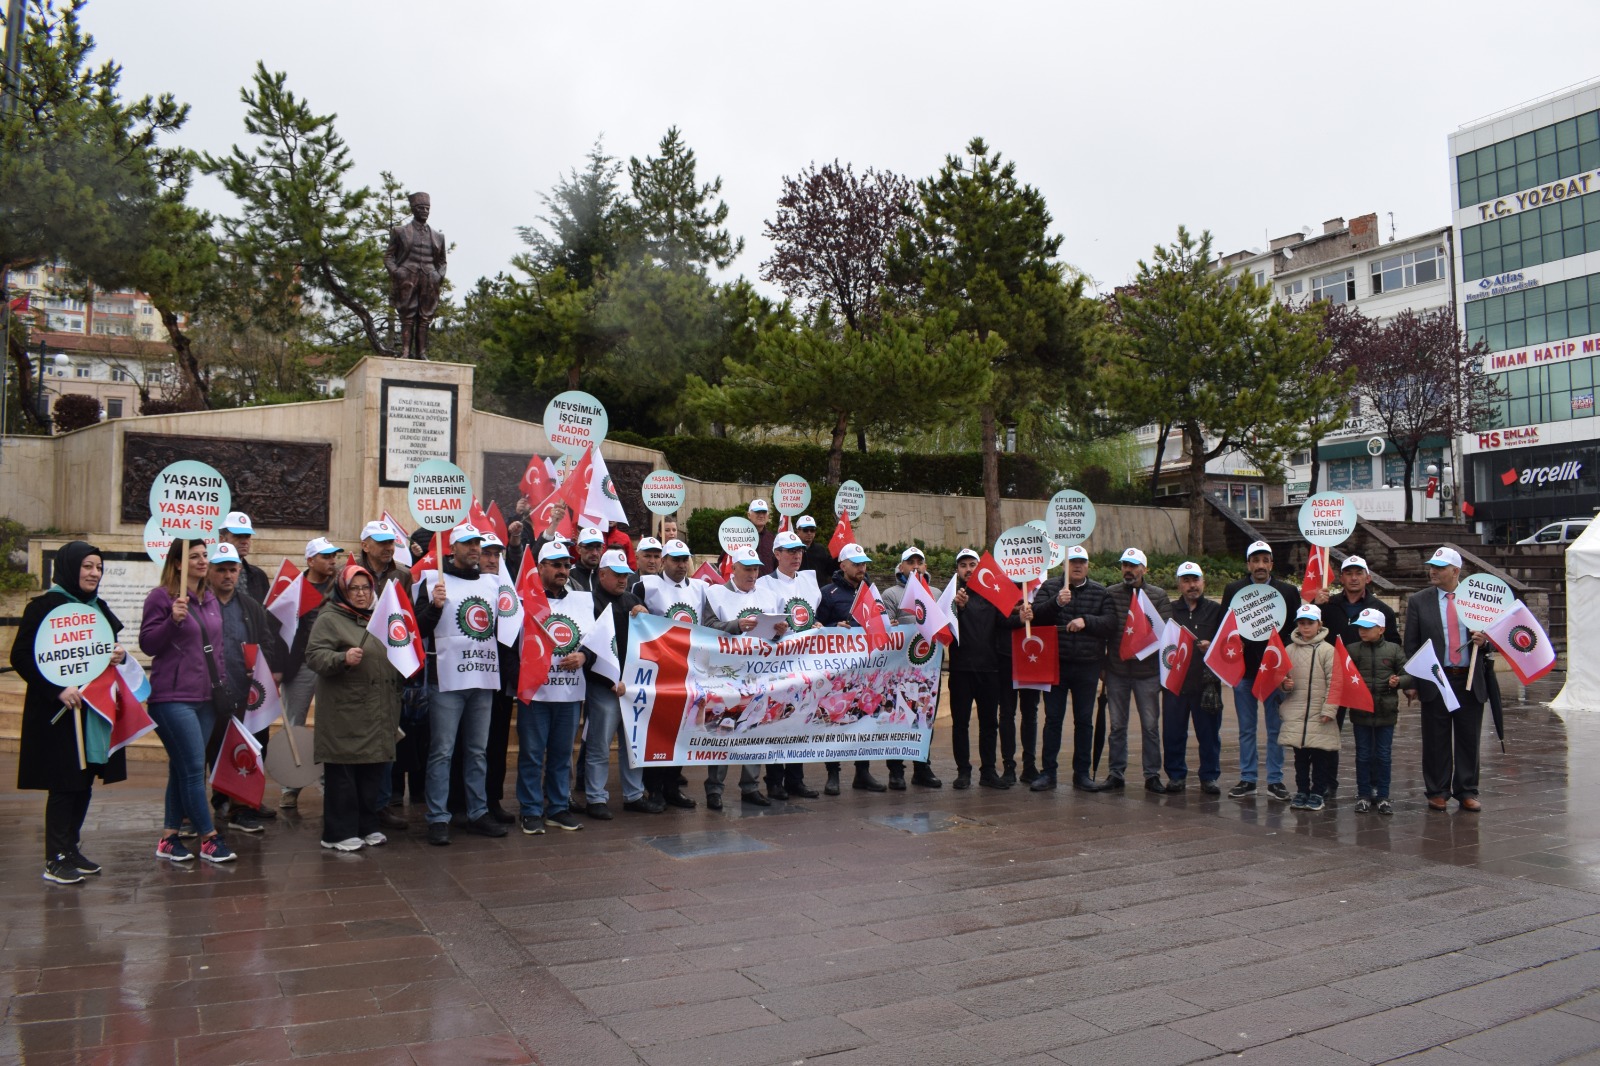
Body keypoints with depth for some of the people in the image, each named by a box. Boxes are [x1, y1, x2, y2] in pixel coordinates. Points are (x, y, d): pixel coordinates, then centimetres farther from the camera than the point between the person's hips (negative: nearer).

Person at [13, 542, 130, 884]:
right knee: (64, 783, -4)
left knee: (84, 782, 10)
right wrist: (57, 689, -23)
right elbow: (20, 656, -14)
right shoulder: (45, 605, -10)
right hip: (58, 711, -7)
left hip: (94, 707, 7)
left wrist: (120, 655, -1)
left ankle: (72, 848, 22)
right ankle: (55, 860, 6)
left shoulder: (98, 607, 12)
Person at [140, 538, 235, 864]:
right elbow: (147, 644, -10)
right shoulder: (161, 596, -8)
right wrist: (173, 620, -25)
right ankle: (209, 839, 1)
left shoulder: (211, 600, 13)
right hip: (173, 697, -7)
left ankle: (169, 838, 18)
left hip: (205, 697, 7)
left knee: (183, 769, 11)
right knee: (194, 768, -6)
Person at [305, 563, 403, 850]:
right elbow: (314, 656, -14)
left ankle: (368, 826, 22)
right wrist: (343, 659, -28)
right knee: (343, 773, -2)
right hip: (345, 714, -7)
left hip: (379, 715, 7)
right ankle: (339, 833, 7)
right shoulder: (329, 620, -3)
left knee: (374, 772, 11)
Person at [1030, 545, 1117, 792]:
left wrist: (1086, 621, -20)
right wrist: (1056, 602, -27)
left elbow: (1112, 623, -5)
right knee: (1053, 719, 4)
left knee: (1084, 721, 8)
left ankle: (1081, 773, 17)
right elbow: (1036, 615, -10)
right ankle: (1048, 772, 10)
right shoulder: (1050, 587, 4)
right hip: (1055, 664, -1)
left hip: (1087, 667, 1)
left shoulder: (1100, 592, 7)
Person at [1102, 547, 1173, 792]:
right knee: (1117, 725, 8)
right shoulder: (1110, 594, 5)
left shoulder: (1159, 596, 3)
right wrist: (1101, 664, -2)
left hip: (1148, 670, -1)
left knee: (1150, 725, 4)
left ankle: (1152, 774, 13)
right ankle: (1116, 773, 15)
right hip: (1116, 670, 1)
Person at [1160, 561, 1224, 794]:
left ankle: (1209, 777, 15)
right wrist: (1168, 649, -7)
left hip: (1207, 682, -1)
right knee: (1173, 732, 3)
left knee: (1209, 732, 3)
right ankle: (1176, 775, 16)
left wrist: (1211, 646, -10)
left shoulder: (1215, 610, 9)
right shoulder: (1169, 610, 10)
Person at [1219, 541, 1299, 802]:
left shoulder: (1288, 591, 3)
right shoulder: (1233, 590, 6)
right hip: (1244, 668, 1)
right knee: (1246, 729, 8)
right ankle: (1247, 780, 16)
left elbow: (1297, 629, 3)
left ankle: (1275, 780, 14)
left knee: (1276, 728, 5)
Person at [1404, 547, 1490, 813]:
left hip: (1471, 681, 1)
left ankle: (1467, 791, 19)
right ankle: (1437, 792, 14)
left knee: (1469, 739, 8)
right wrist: (1411, 681, -4)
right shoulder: (1419, 601, 3)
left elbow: (1490, 633, 15)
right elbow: (1411, 644, 2)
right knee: (1436, 740, 4)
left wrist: (1485, 639, -10)